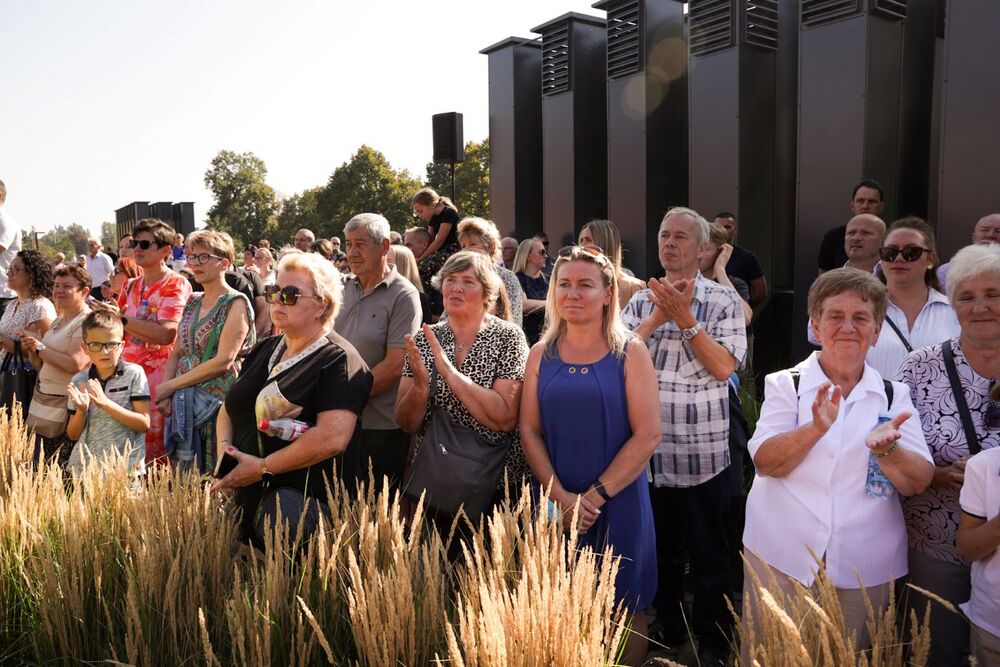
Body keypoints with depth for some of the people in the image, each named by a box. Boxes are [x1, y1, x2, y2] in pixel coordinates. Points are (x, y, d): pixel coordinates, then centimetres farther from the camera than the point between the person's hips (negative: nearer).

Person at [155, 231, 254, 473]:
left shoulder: (236, 303, -8)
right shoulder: (193, 302, 13)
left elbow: (223, 361, -16)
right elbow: (177, 353, 13)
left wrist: (171, 385, -12)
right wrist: (164, 393, -3)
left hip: (217, 401, -6)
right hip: (184, 403, 6)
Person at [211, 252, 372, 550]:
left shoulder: (338, 361, -14)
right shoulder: (264, 350, 13)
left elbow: (332, 437, -26)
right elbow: (229, 407, 19)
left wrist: (263, 467, -20)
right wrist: (224, 447, -2)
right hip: (246, 498, 8)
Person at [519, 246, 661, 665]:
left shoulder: (630, 353, -3)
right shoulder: (541, 355, 5)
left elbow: (648, 434, -9)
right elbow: (529, 431, 1)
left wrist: (595, 495, -13)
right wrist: (561, 495, -11)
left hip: (619, 503, -2)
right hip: (556, 504, 2)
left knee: (623, 608, 8)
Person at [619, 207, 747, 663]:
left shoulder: (723, 302, -3)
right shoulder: (641, 301, 6)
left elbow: (724, 367, -13)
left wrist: (684, 318, -17)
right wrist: (658, 315, -12)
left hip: (702, 452, -3)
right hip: (648, 449, 3)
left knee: (708, 554, 11)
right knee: (659, 549, 18)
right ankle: (667, 630, 37)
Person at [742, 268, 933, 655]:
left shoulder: (894, 395, 3)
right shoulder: (785, 384, -2)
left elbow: (918, 482, -4)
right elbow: (765, 462, -13)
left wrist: (885, 449, -25)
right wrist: (816, 428, -29)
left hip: (865, 568, 2)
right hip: (780, 559, -1)